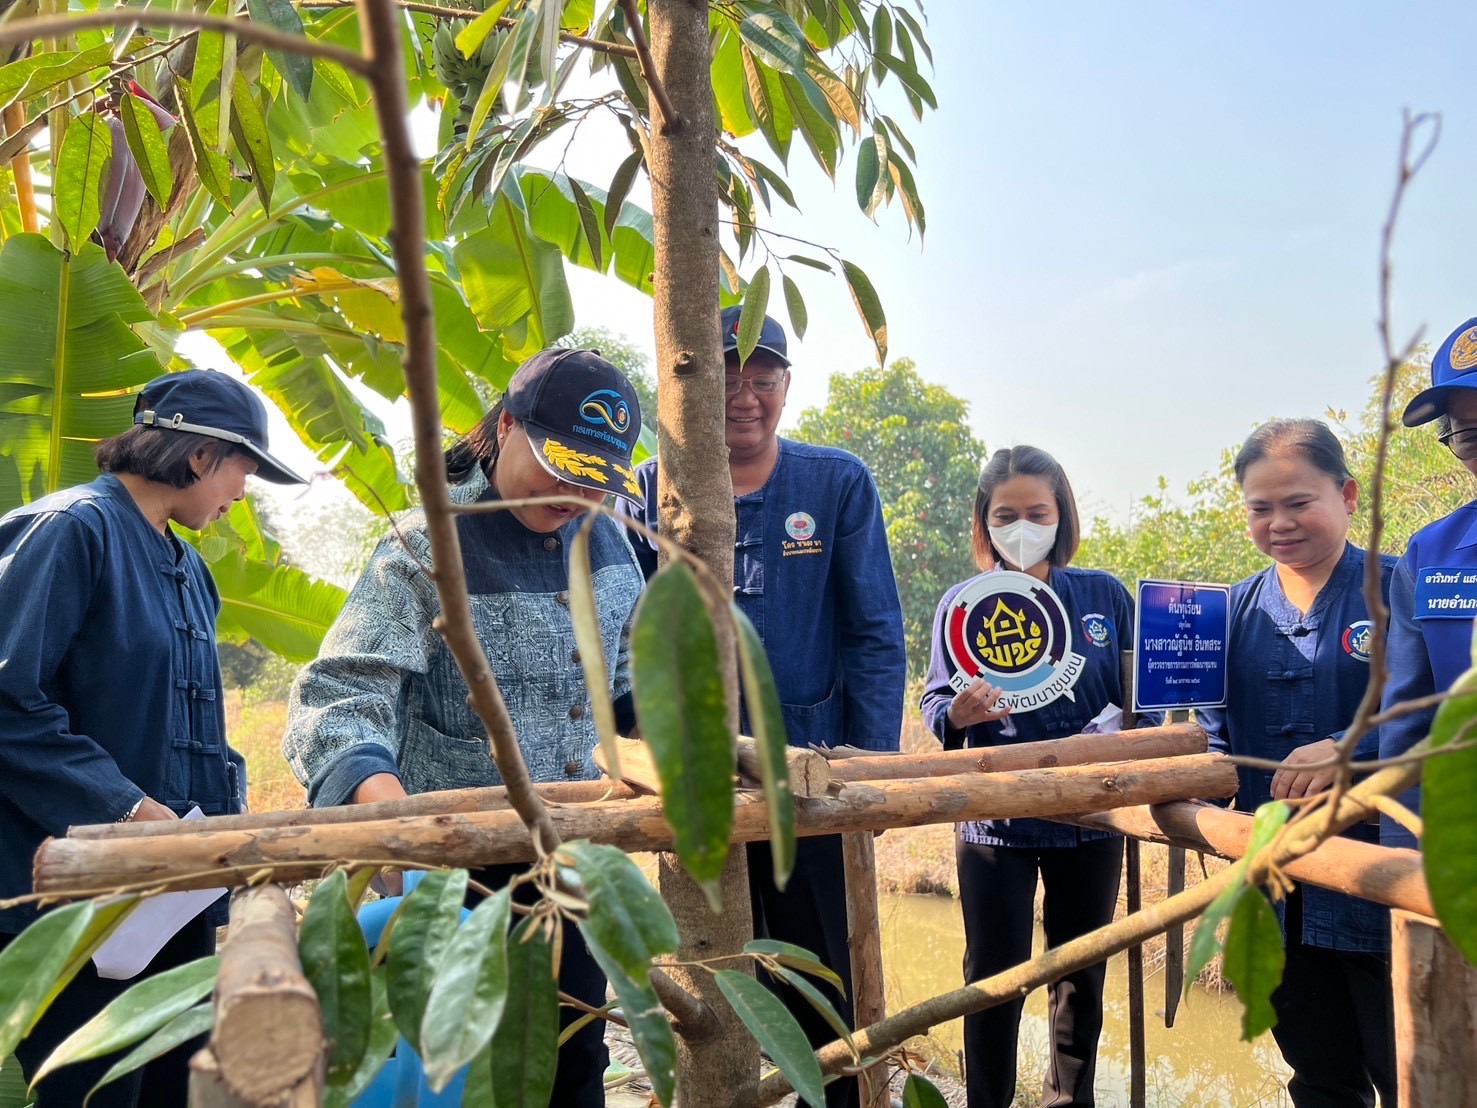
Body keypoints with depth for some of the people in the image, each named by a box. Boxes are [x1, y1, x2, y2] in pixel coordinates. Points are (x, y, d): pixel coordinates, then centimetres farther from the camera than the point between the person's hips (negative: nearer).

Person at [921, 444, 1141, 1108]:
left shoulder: (1105, 595, -1)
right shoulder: (962, 604, -3)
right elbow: (933, 704, -2)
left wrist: (1120, 726, -16)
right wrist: (956, 713, -23)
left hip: (1091, 817, 2)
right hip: (996, 820, -1)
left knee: (1081, 979, 16)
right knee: (994, 979, 6)